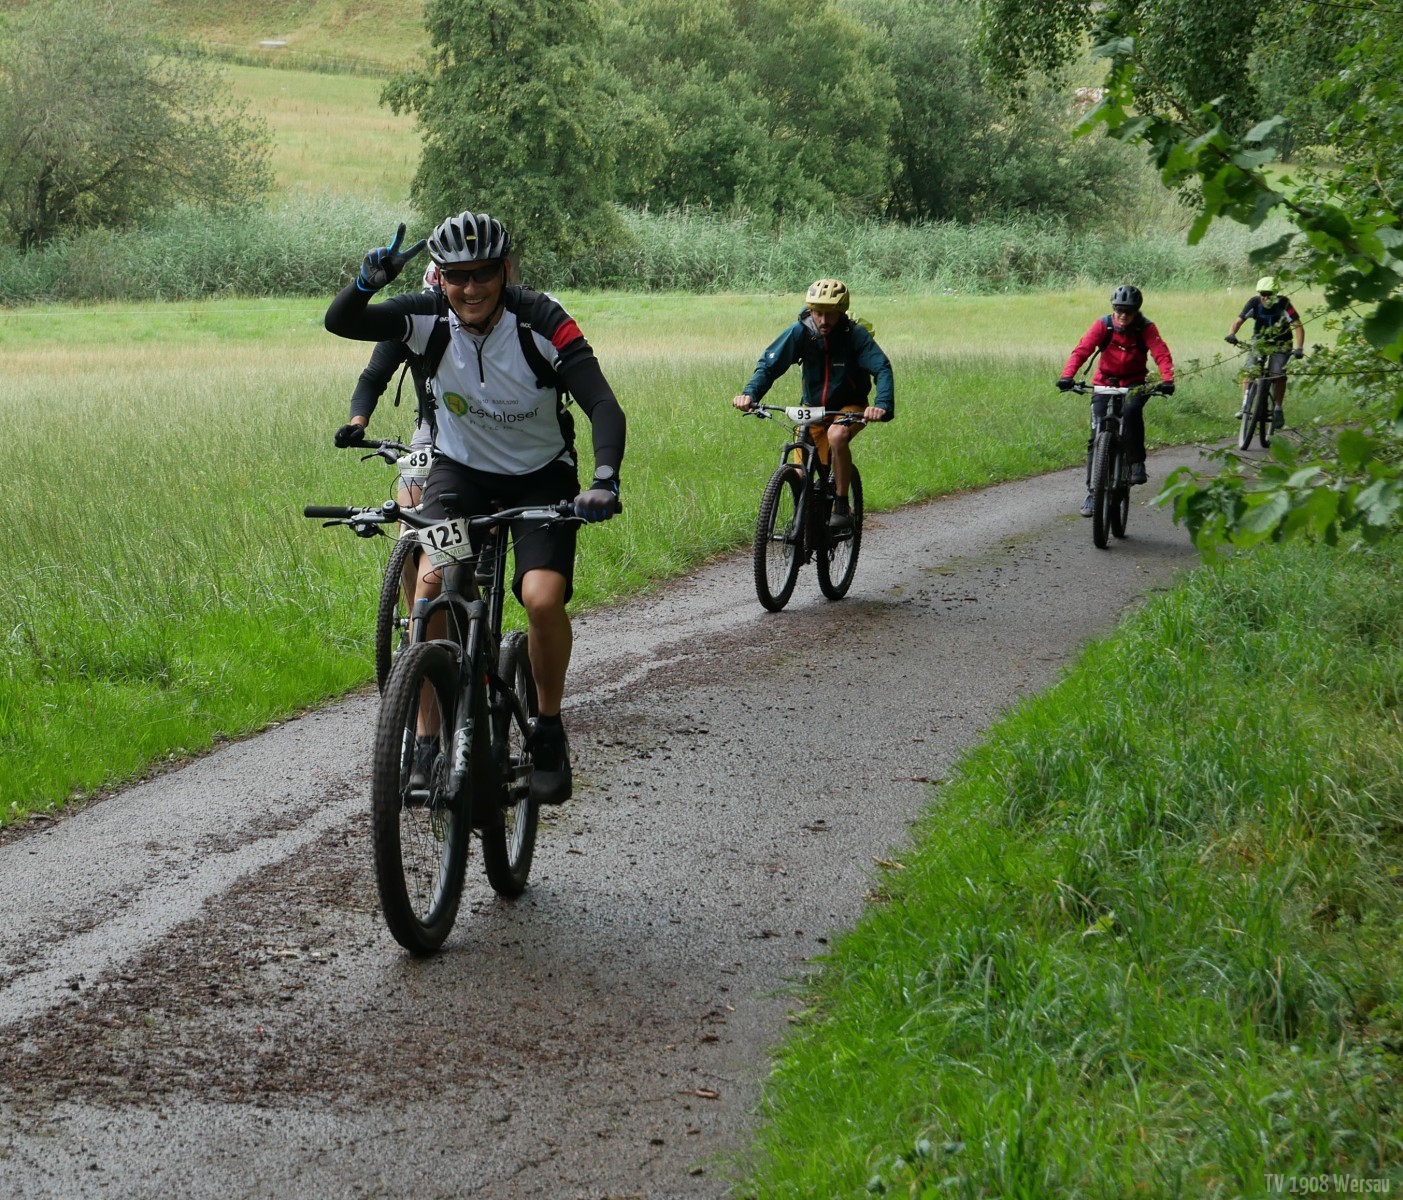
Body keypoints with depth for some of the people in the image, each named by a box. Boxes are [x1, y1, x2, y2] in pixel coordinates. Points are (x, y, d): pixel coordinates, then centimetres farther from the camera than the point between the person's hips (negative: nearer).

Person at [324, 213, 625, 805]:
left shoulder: (541, 321, -25)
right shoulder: (430, 318, -18)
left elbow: (604, 406, -30)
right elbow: (339, 322, -26)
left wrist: (605, 480, -47)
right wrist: (367, 281, -47)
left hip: (541, 475, -2)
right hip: (461, 468, 2)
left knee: (543, 597, -23)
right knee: (431, 583, -23)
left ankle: (549, 729, 2)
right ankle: (427, 736, -11)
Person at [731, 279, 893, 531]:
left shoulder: (855, 334, -22)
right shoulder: (801, 332, -18)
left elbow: (882, 369, -30)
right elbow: (769, 363, -18)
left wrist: (882, 405, -48)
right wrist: (750, 393, -37)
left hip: (850, 407, -2)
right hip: (814, 408, 3)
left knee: (837, 435, -36)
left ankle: (842, 507, -21)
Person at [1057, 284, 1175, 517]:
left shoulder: (1145, 328, -12)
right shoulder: (1103, 325, -12)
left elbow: (1161, 354, -22)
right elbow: (1082, 349, -22)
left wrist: (1167, 379, -41)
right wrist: (1067, 375, -38)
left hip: (1134, 383, -1)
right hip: (1105, 382, 1)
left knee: (1131, 411, -34)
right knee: (1097, 435, -7)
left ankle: (1137, 464, -24)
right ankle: (1092, 491, 1)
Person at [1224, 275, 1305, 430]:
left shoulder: (1283, 304, -23)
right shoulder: (1254, 303, -16)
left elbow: (1298, 326, -26)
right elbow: (1238, 321, -19)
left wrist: (1299, 348, -39)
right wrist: (1231, 334, -41)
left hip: (1280, 344, -2)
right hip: (1260, 341, 2)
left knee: (1278, 374, -21)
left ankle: (1278, 408, -5)